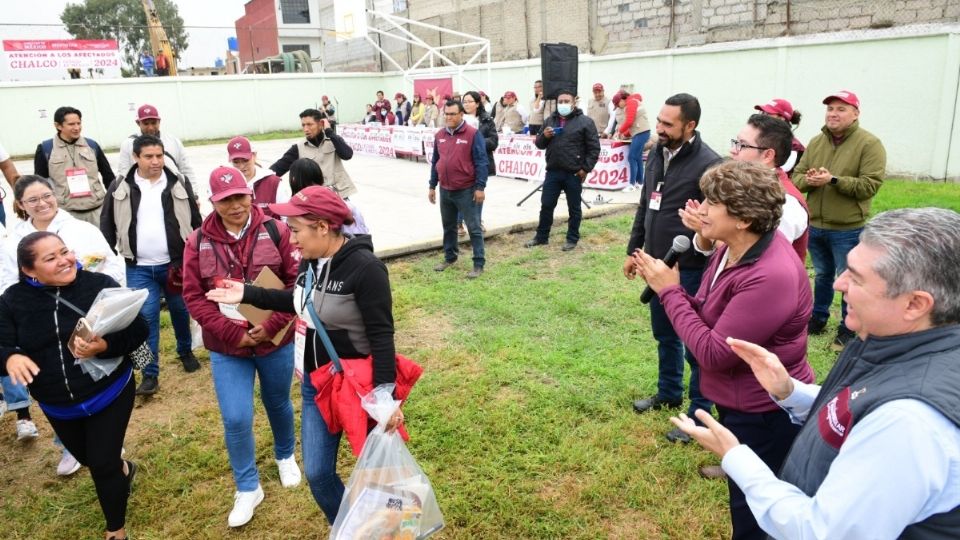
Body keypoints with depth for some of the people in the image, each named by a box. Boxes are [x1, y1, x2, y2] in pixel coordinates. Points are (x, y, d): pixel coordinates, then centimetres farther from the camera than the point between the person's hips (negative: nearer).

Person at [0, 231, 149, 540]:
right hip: (56, 406, 4)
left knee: (102, 464, 1)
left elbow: (138, 330, -17)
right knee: (87, 458, 24)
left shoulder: (100, 284, -16)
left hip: (109, 394, -4)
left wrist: (105, 346, -36)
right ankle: (123, 470, 60)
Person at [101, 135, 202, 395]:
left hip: (176, 263, 1)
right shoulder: (120, 189, -2)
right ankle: (150, 374, 6)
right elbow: (108, 226, 6)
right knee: (146, 317, -3)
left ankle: (186, 351, 41)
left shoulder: (179, 184, -1)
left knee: (180, 310, 16)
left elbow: (196, 222, 4)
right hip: (139, 268, -1)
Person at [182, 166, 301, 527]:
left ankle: (286, 456, 49)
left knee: (278, 404, 19)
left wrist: (272, 325, -19)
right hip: (227, 348, 1)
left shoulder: (274, 231, -9)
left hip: (276, 341, 0)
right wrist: (232, 333, -15)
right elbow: (193, 297, -5)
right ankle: (248, 488, 22)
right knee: (236, 420, -1)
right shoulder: (199, 242, -5)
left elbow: (296, 282, -9)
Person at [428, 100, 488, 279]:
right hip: (445, 190, 6)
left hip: (466, 190, -6)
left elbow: (481, 162, -11)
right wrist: (432, 186, 14)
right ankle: (450, 257, 33)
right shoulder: (439, 135, 8)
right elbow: (435, 162, 15)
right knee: (448, 226, 17)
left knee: (473, 228, 0)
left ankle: (478, 264, 6)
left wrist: (480, 187, -15)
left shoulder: (473, 134, -9)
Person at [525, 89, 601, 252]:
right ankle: (541, 236, 22)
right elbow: (539, 144, 17)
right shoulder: (550, 120, 12)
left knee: (574, 208, 7)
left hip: (574, 174, -4)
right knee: (546, 205, 9)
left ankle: (572, 239, 20)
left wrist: (586, 168, -11)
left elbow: (594, 148, -5)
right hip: (552, 172, 4)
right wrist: (544, 136, -6)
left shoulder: (585, 121, -4)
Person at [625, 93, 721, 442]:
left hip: (690, 270, -7)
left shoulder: (707, 164, -19)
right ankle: (668, 394, 41)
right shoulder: (657, 154, 5)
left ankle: (699, 413, 22)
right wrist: (633, 250, 15)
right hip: (658, 264, 8)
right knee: (664, 334, 21)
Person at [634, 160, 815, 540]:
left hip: (765, 416, -10)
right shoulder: (731, 249, -2)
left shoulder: (770, 277, -33)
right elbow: (706, 318, 2)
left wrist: (669, 291, -22)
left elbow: (713, 352, -30)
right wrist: (665, 285, -12)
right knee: (745, 500, 31)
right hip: (738, 403, 10)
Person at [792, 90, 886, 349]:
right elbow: (796, 176, 5)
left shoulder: (869, 144, -10)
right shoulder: (816, 142, 6)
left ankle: (849, 329, 22)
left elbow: (870, 185, -18)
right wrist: (808, 180, -17)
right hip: (815, 225, 5)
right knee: (822, 276, 21)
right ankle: (818, 318, 37)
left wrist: (833, 180, -26)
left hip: (848, 230, -5)